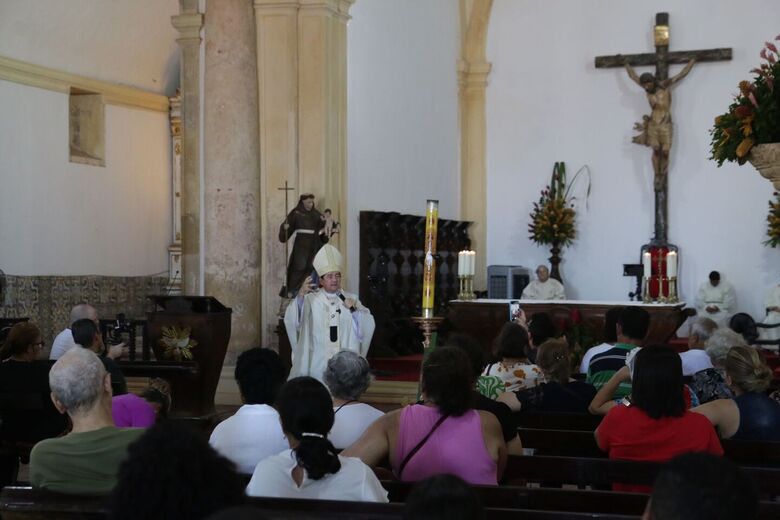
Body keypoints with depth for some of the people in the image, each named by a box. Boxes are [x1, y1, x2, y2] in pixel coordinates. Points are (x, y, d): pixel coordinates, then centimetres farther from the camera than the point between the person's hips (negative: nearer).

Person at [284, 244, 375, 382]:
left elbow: (368, 325, 3)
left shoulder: (351, 300, 10)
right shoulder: (311, 300, 2)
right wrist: (300, 296, -29)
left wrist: (354, 310, -14)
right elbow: (292, 320, -13)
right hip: (317, 364, -2)